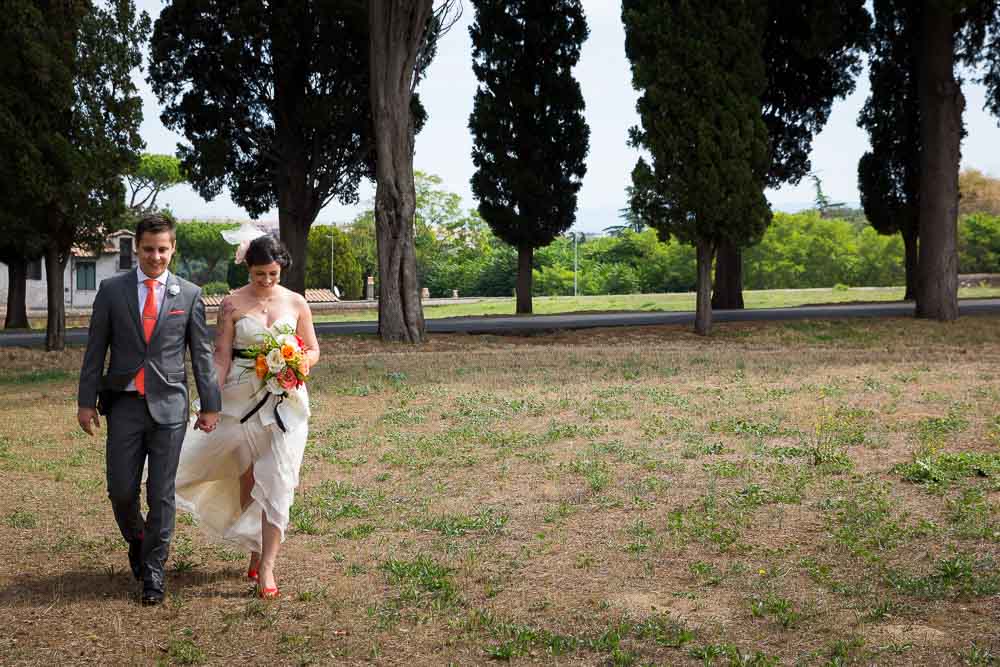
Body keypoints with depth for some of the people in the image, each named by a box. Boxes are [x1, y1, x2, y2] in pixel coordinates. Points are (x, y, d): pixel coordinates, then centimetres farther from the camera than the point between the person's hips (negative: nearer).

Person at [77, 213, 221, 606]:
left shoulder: (189, 294, 4)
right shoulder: (112, 291, 4)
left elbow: (202, 353, 6)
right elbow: (95, 350, 5)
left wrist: (210, 405, 3)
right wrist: (86, 401, 1)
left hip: (169, 407, -1)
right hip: (124, 404, 1)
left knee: (161, 494, 1)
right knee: (121, 490, 2)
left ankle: (153, 571, 12)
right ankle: (137, 541, 32)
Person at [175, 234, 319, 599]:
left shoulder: (296, 303, 4)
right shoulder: (232, 304, 0)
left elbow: (313, 351, 11)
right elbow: (221, 357, -3)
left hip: (286, 400, 0)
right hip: (242, 399, 0)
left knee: (276, 482, -6)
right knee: (248, 477, 8)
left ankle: (266, 566, -6)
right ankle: (256, 548, 29)